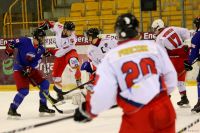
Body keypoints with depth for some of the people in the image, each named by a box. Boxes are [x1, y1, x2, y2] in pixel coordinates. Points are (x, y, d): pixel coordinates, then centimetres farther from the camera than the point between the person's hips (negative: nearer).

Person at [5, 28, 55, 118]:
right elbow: (11, 44, -8)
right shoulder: (24, 41, -16)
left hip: (30, 69, 7)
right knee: (24, 90, -19)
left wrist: (29, 69, -24)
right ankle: (12, 110, -7)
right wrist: (9, 49, -28)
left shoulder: (41, 49, -1)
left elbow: (35, 63, -9)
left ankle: (43, 106, 15)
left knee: (44, 83, 2)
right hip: (19, 69, -7)